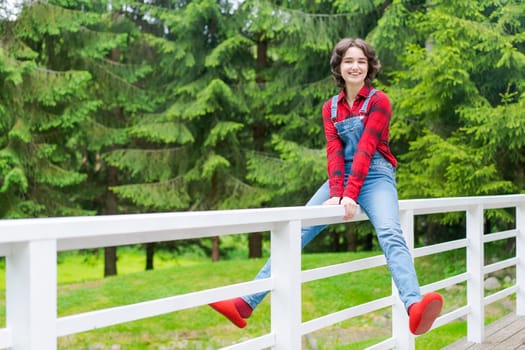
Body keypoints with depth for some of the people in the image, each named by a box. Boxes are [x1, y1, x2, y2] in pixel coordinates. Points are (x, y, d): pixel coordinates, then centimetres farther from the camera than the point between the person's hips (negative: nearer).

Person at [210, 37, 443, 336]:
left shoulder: (379, 101, -2)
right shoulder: (331, 108, 11)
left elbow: (365, 149, -15)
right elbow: (334, 152, -2)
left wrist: (351, 195, -26)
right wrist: (336, 194, -19)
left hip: (375, 177, -4)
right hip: (342, 177, 4)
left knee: (390, 234, -31)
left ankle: (414, 308, -53)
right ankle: (245, 305, -11)